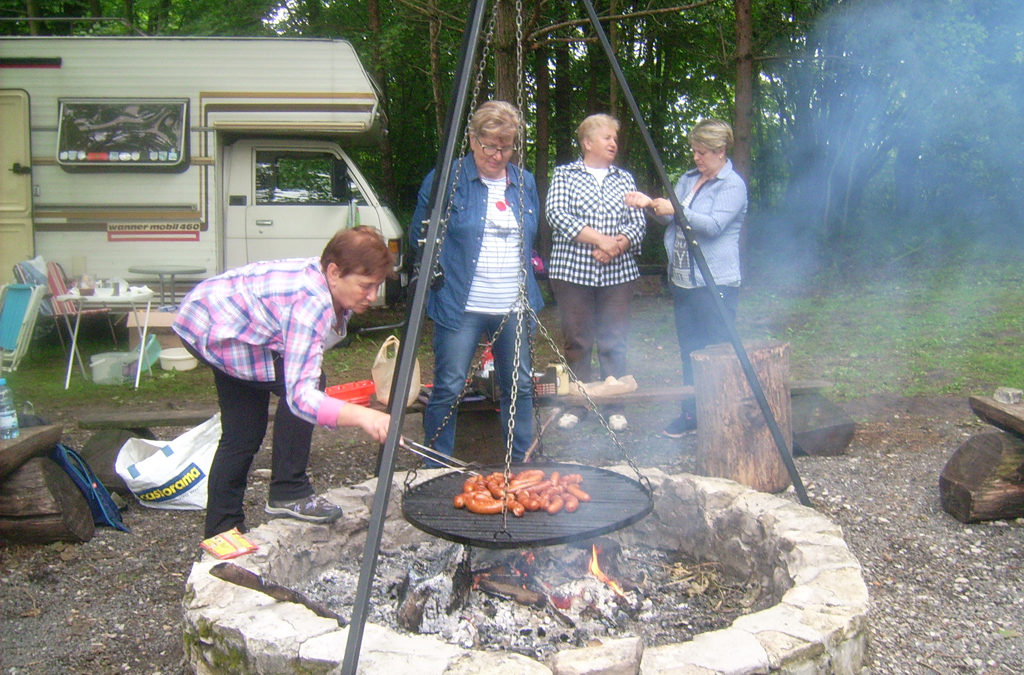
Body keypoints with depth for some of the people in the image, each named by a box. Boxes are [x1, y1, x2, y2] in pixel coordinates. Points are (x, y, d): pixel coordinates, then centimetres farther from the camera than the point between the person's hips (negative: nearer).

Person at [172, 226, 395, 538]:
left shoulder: (331, 287, -10)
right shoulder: (310, 303, -37)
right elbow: (301, 395, -45)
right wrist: (362, 416, -56)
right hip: (210, 328, -9)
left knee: (243, 435, 14)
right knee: (303, 382, -24)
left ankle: (221, 531, 29)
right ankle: (288, 493, -11)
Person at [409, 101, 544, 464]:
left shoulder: (525, 182, 12)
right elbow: (420, 238, 1)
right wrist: (438, 267, -13)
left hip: (514, 308, 5)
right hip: (460, 307, -5)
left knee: (520, 387, 11)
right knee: (448, 389, -3)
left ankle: (522, 465, 27)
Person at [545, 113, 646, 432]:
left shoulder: (625, 179, 15)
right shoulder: (564, 175, 5)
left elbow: (638, 223, 7)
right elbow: (557, 215, -10)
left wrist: (617, 245, -13)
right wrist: (599, 238, -16)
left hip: (617, 273, 2)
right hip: (572, 271, -2)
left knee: (614, 342, 3)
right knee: (577, 342, 3)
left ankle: (615, 407, 14)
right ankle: (575, 405, 16)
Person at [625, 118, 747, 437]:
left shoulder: (733, 185, -7)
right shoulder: (688, 179, 15)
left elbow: (713, 225, -20)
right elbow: (670, 217, 12)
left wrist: (676, 210, -27)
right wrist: (649, 203, -6)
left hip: (716, 281, -8)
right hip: (683, 279, 8)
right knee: (688, 349, 13)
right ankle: (691, 412, 24)